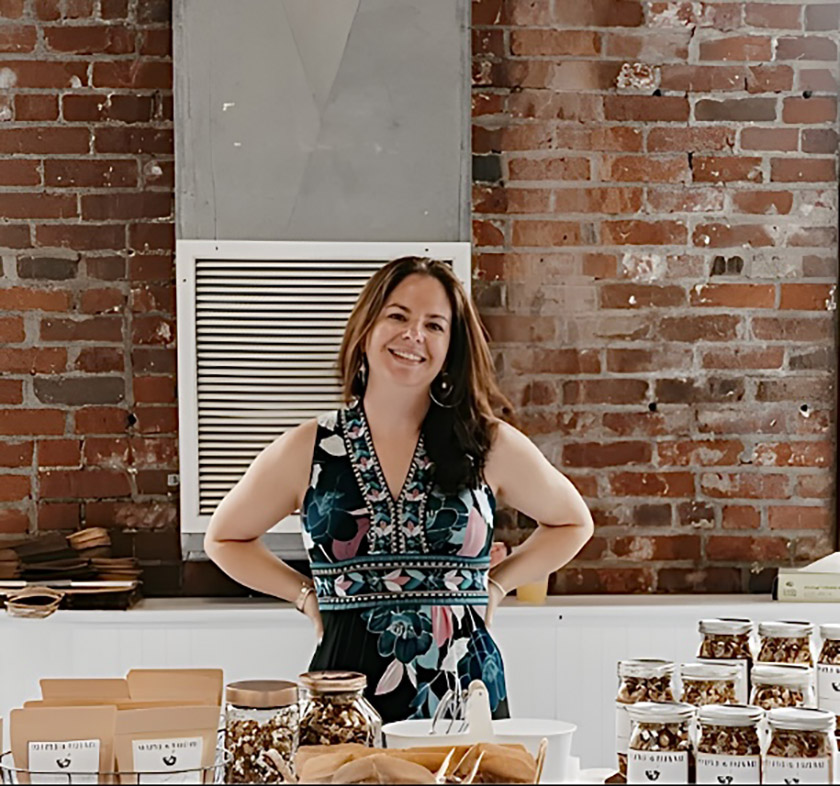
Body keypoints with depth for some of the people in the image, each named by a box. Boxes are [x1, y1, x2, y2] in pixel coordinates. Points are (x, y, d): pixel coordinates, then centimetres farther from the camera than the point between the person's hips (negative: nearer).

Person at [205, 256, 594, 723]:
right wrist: (307, 596, 6)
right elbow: (224, 539, 17)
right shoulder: (307, 451, 3)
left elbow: (573, 523, 18)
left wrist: (495, 585, 7)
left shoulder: (489, 446, 2)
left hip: (467, 694, 0)